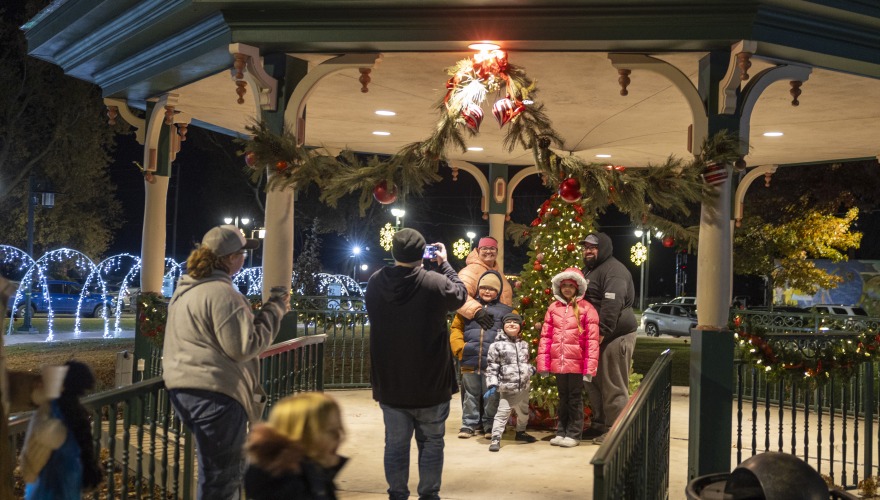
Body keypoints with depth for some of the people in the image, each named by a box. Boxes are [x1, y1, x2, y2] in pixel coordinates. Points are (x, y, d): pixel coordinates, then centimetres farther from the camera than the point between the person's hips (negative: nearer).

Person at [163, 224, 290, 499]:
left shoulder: (187, 288, 16)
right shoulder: (221, 292, -18)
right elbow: (244, 346, -20)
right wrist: (274, 311, -11)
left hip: (188, 387, 10)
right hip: (214, 392, -10)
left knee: (224, 470, 23)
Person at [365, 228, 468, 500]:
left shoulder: (375, 283, -6)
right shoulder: (435, 282, -19)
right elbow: (461, 294, 1)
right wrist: (444, 263, 13)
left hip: (389, 383, 3)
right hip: (430, 382, -3)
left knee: (395, 444, 12)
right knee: (431, 442, 12)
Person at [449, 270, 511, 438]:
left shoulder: (506, 311, 6)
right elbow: (456, 328, 10)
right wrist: (460, 347, -4)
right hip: (469, 361, 1)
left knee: (491, 396, 5)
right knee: (470, 395, 10)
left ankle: (490, 425, 18)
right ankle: (468, 424, 20)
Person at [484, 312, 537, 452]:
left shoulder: (524, 344, 11)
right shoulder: (497, 345, -7)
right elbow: (492, 367, -7)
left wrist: (531, 369, 2)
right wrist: (492, 384, -14)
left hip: (524, 386, 6)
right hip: (507, 387, -6)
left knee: (524, 411, 22)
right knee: (502, 413, -11)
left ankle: (520, 432, 43)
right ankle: (495, 439, -5)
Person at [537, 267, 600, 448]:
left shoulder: (586, 308, -6)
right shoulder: (553, 308, 6)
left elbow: (592, 339, -9)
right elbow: (545, 336, 6)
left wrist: (590, 366, -13)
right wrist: (543, 363, 2)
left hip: (576, 363, -4)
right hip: (558, 363, 4)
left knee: (575, 398, 7)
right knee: (563, 398, 16)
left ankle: (574, 434, 17)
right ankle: (561, 432, 26)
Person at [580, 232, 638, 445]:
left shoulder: (614, 270, -13)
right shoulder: (589, 270, 20)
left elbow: (612, 304, -25)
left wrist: (601, 332, -29)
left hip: (615, 336, -10)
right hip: (596, 336, 10)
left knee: (613, 386, -5)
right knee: (594, 382, 16)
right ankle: (599, 424, 27)